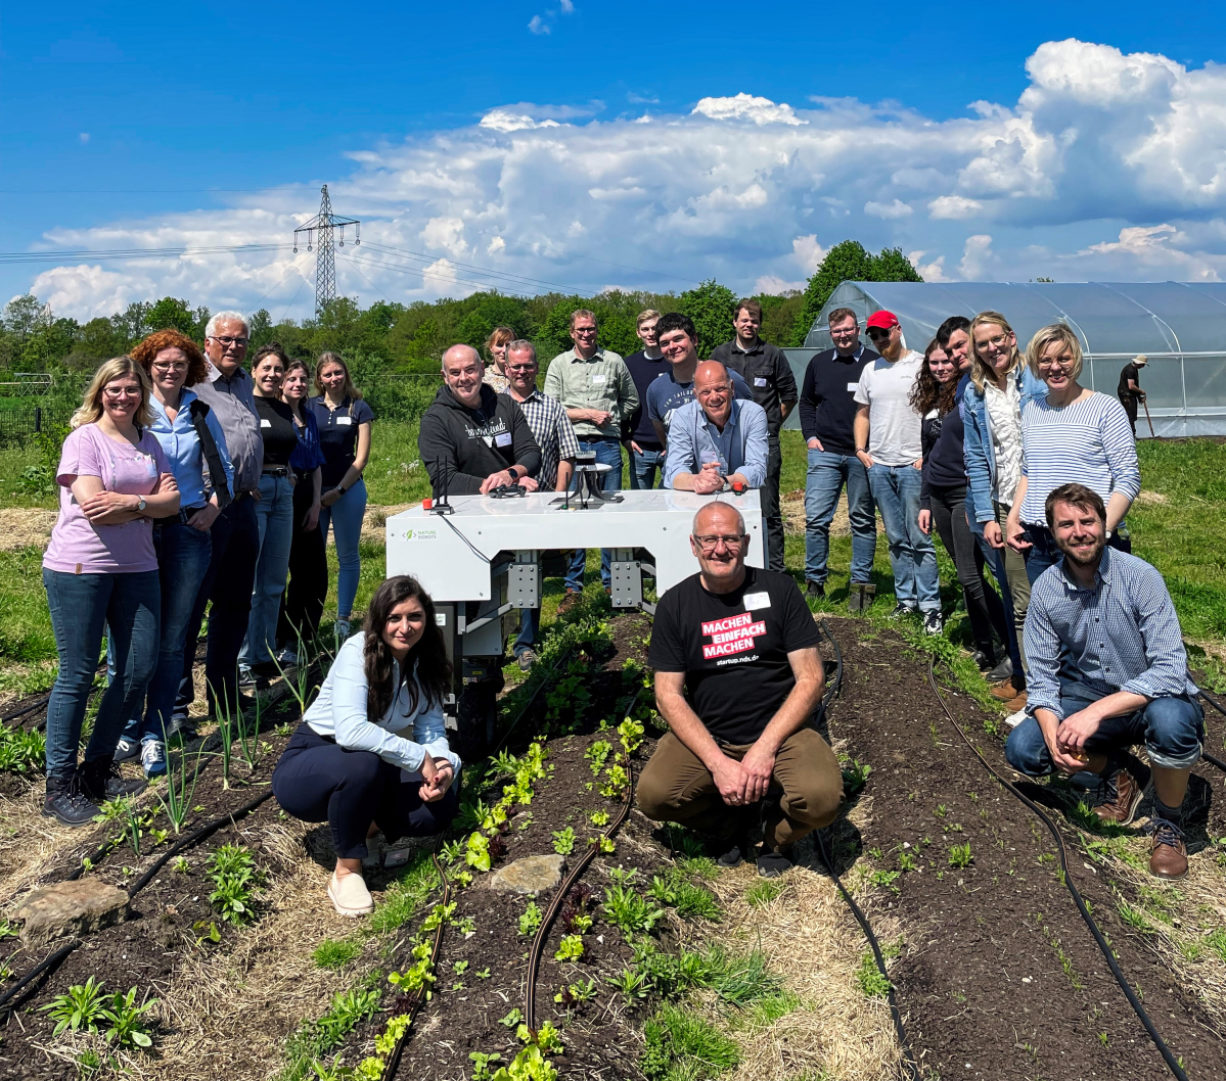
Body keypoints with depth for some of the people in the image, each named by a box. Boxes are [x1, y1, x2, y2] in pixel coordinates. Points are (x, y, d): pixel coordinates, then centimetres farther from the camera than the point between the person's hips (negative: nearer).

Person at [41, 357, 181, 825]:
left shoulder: (148, 442, 12)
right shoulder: (84, 439, -6)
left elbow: (172, 501, 1)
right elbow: (93, 507, -16)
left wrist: (129, 502, -15)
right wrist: (149, 499, -8)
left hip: (136, 568, 6)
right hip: (79, 569, -6)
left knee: (139, 670, 6)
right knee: (77, 676, -2)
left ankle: (97, 770, 21)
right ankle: (60, 786, 8)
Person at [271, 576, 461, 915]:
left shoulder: (425, 664, -3)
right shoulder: (358, 652, -24)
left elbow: (432, 729, -5)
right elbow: (350, 731, -38)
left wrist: (443, 764, -27)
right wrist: (419, 757, -34)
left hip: (367, 774, 6)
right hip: (309, 766, -6)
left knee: (442, 804, -17)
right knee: (364, 763, -39)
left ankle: (363, 824, 11)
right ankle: (346, 870, -17)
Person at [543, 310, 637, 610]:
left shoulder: (614, 361, 11)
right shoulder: (559, 364, 9)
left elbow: (631, 401, 20)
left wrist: (613, 419, 7)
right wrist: (588, 414, -6)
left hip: (608, 444, 1)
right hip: (573, 445, 0)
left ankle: (611, 580, 11)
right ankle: (574, 585, 5)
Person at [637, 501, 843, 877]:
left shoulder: (778, 589, -2)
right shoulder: (675, 604, 0)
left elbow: (810, 678, -4)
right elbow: (668, 695, -3)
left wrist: (765, 748, -17)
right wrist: (718, 763, -17)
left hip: (778, 732, -1)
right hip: (705, 737, 1)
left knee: (822, 798, -29)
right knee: (653, 795, -25)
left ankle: (777, 834, 8)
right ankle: (732, 818, 8)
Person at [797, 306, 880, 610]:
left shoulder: (875, 363, -2)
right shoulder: (818, 363, 10)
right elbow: (806, 402, 21)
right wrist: (810, 435, 7)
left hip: (863, 455, -2)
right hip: (825, 452, 2)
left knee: (863, 520, 7)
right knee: (815, 518, -4)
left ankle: (861, 584, 14)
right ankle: (814, 581, 6)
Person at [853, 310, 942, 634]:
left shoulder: (921, 365, -3)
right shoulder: (870, 370, 15)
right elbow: (862, 413, 22)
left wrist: (928, 454, -11)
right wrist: (860, 449, 9)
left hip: (912, 465, -5)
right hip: (878, 465, 5)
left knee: (919, 538, -6)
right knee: (896, 539, 11)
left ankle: (930, 606, -2)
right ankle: (906, 599, 19)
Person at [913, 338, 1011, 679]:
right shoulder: (930, 403, 15)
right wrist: (925, 502, 19)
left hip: (967, 493, -8)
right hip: (939, 496, 8)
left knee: (970, 577, -11)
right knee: (966, 576, 11)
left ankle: (1015, 648, -2)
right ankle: (985, 646, 19)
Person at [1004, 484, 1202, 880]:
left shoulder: (1140, 577, -21)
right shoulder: (1045, 589, -8)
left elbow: (1170, 670, -28)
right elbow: (1042, 675, -6)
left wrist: (1097, 712, -36)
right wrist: (1053, 732, -26)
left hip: (1150, 699, -4)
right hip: (1088, 700, 4)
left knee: (1170, 720, -39)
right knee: (1022, 748, -18)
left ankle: (1168, 822, -7)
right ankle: (1114, 773, 12)